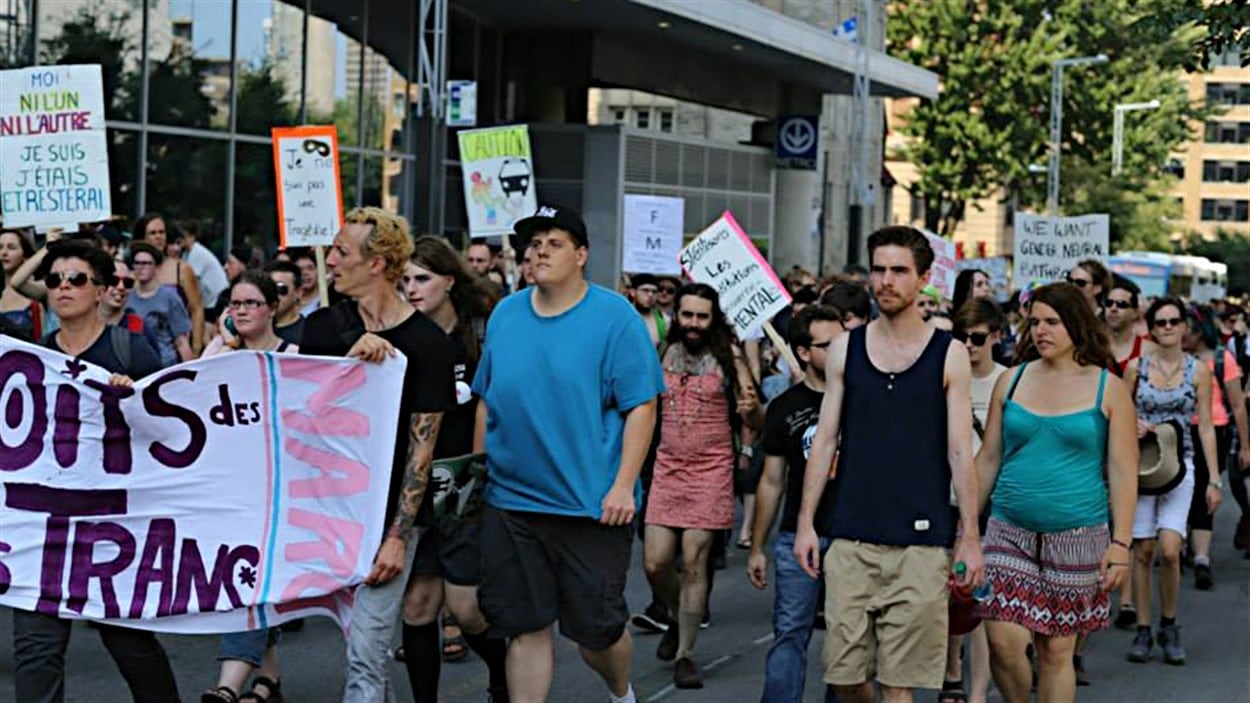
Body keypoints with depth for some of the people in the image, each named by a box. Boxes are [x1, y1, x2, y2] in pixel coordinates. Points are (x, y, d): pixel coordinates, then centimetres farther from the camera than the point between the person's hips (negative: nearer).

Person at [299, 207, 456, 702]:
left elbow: (421, 448, -7)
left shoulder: (427, 343, -6)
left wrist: (397, 537, -12)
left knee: (366, 654, -6)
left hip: (386, 517, -4)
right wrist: (352, 358, -18)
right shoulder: (323, 327, 6)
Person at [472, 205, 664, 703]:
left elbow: (641, 406, -9)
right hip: (510, 502, 4)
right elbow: (485, 401, 16)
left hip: (592, 506, -4)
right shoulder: (505, 315, 8)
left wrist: (623, 485, -15)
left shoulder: (614, 317, -6)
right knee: (527, 628, 6)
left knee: (596, 627, 5)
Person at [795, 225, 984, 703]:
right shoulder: (846, 349, 8)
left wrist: (970, 537, -3)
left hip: (920, 542, -2)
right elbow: (825, 440, 9)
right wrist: (805, 521, 4)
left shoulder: (949, 355, 1)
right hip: (851, 537, 2)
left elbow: (960, 452, 0)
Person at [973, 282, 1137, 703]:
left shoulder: (1108, 389, 1)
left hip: (1077, 537, -2)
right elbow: (988, 459, 11)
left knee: (1057, 650, 4)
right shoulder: (1011, 381, 7)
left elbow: (1123, 471, 0)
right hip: (1009, 532, 2)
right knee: (1003, 641, -9)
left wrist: (1120, 543, -7)